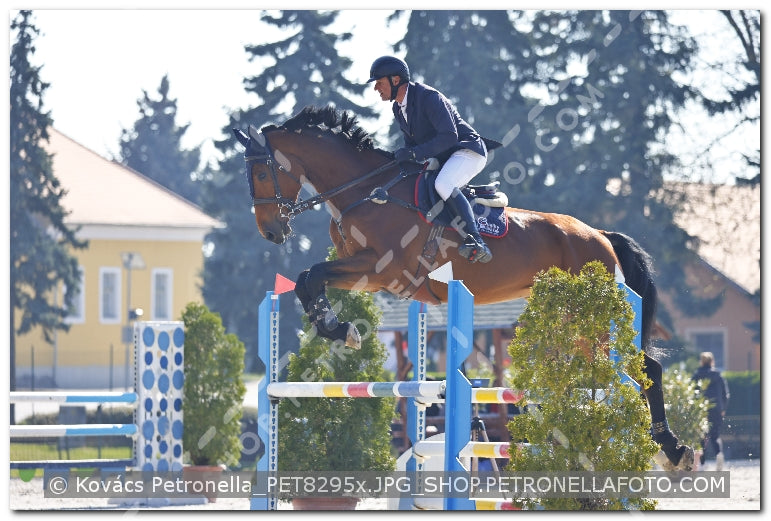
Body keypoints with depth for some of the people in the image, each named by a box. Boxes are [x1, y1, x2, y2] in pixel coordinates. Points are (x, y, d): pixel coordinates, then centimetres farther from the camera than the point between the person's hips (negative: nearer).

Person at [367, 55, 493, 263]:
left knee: (443, 184, -36)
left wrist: (414, 153, -31)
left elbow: (449, 136, -28)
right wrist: (400, 158, -3)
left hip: (468, 151, -10)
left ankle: (476, 243, -41)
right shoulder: (399, 108, 9)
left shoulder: (428, 97, -20)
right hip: (443, 160, 10)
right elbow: (411, 144, 19)